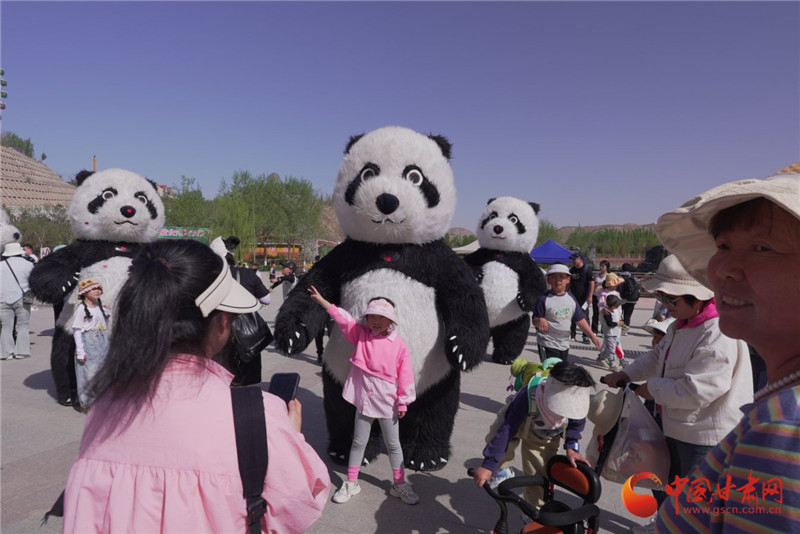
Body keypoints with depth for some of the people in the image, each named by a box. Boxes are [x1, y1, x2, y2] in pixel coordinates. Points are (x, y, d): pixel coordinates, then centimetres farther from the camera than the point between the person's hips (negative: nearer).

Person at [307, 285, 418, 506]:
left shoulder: (399, 345, -10)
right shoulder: (361, 334, -2)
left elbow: (405, 375, -8)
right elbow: (342, 318, -9)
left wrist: (403, 402, -6)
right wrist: (320, 300, -14)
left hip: (387, 402, -1)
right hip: (364, 398, 2)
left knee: (393, 444, 13)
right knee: (358, 442, 15)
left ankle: (399, 485, 30)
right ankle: (351, 483, 31)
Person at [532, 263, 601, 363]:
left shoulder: (571, 298, 4)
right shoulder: (544, 299, -14)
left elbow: (580, 320, 9)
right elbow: (534, 320, -13)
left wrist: (592, 336, 6)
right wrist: (540, 321, -36)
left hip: (564, 344, 7)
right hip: (548, 344, -7)